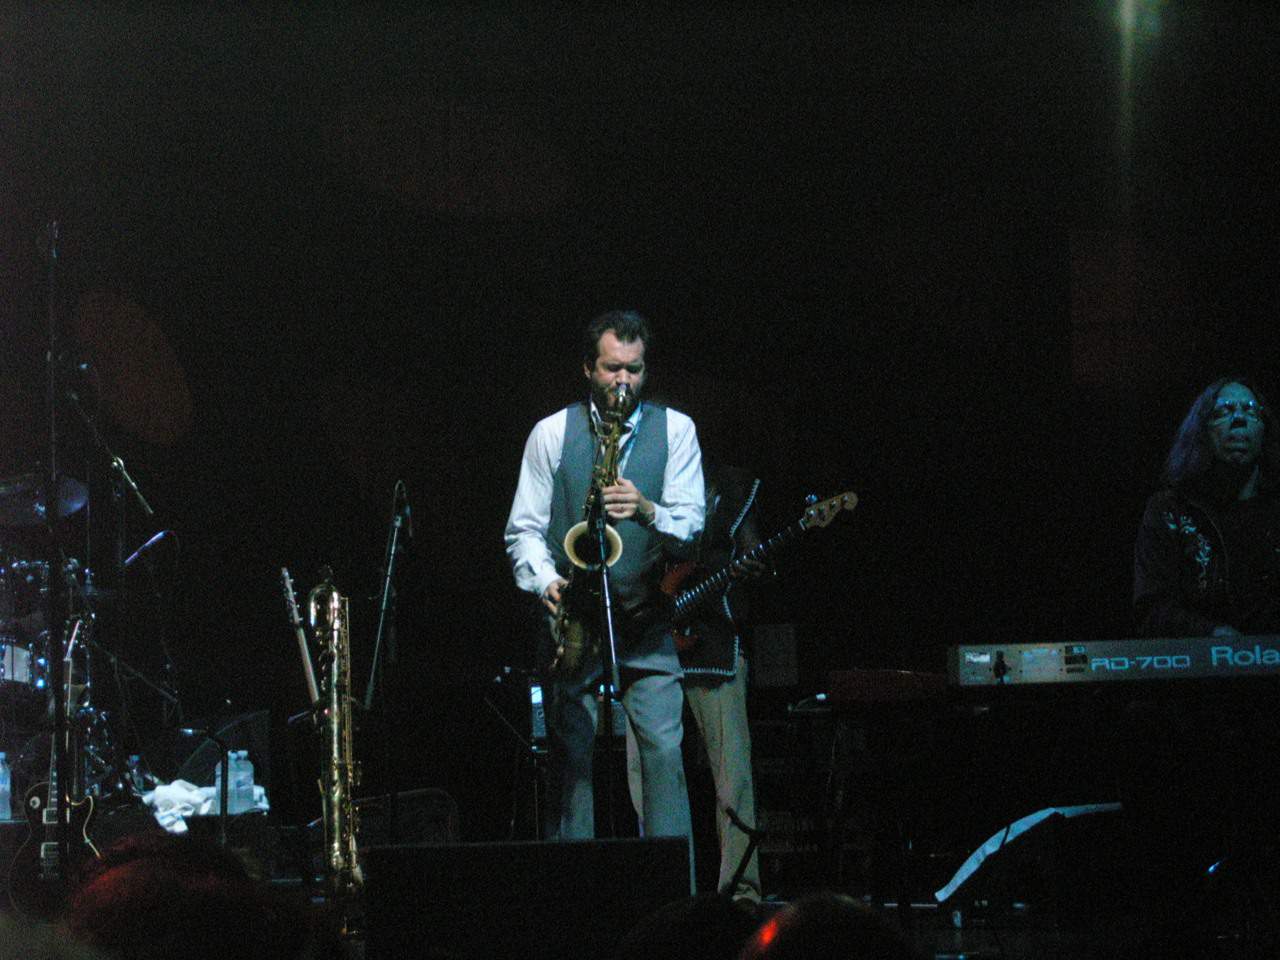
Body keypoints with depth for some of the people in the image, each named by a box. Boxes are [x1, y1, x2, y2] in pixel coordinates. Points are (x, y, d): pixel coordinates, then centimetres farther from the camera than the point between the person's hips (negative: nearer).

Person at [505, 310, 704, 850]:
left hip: (647, 625, 0)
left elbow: (690, 523, -2)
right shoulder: (552, 434, 4)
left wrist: (647, 511, -24)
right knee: (570, 759, -2)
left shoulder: (675, 430, 5)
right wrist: (546, 581, -16)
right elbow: (524, 529, 3)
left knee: (664, 749, -12)